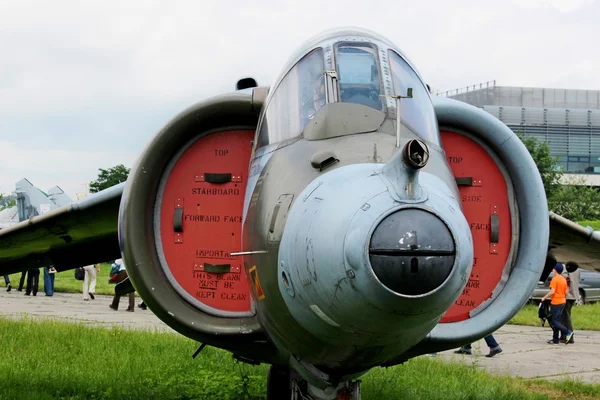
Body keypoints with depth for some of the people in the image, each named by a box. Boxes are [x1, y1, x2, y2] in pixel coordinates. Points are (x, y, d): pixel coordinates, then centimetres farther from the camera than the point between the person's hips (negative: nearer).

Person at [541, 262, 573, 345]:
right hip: (562, 302, 8)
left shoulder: (555, 279, -14)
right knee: (556, 321, 11)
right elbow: (566, 292, 11)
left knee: (555, 321, -4)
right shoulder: (564, 279, 10)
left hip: (556, 303, -8)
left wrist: (544, 298, -11)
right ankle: (555, 340, 12)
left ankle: (568, 332, -16)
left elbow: (552, 291, -21)